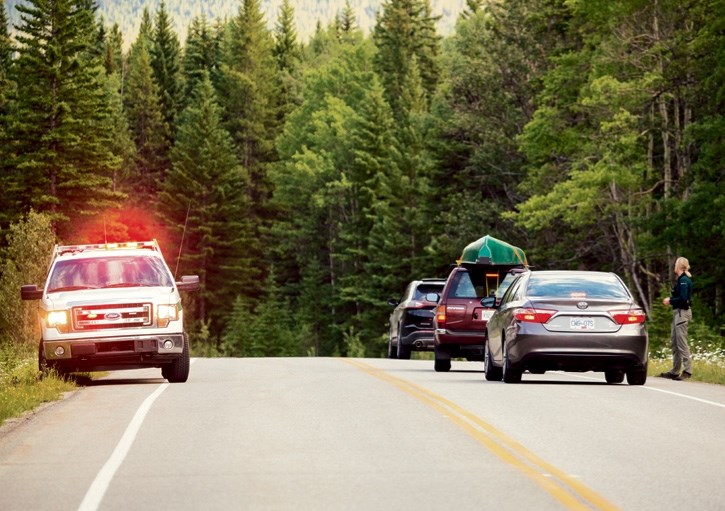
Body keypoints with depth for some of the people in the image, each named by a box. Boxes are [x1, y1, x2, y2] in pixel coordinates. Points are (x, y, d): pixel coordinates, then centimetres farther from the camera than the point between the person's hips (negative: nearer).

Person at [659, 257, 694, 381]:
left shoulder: (684, 280, -14)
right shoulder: (681, 279, 16)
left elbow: (683, 299, -21)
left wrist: (670, 301, -9)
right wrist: (671, 300, 9)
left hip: (682, 312, -11)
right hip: (678, 312, 11)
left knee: (681, 342, -11)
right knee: (674, 342, 13)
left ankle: (687, 371, -12)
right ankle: (675, 371, 18)